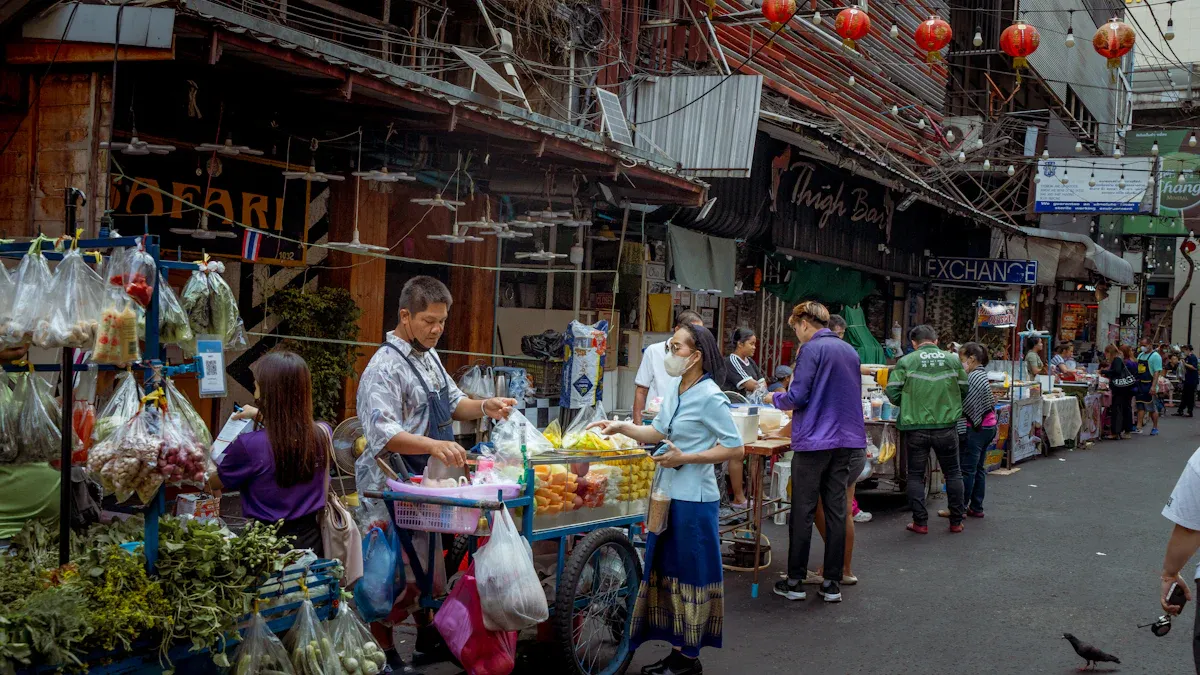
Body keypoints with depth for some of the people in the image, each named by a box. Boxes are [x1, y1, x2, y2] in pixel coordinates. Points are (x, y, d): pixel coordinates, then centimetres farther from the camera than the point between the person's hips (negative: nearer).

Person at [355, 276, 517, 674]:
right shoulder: (386, 367, -20)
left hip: (429, 483, 9)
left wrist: (484, 407, -2)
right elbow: (383, 434, -30)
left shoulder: (429, 356, 9)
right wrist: (434, 446, -43)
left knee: (429, 561, 20)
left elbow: (452, 402, 19)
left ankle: (427, 634, 37)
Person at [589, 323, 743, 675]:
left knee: (688, 577, 1)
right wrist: (622, 427, 8)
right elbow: (658, 433, 21)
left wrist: (685, 458, -19)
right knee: (666, 573, 14)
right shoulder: (675, 393, 10)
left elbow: (735, 448, -18)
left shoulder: (710, 398, -16)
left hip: (694, 500, -9)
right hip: (669, 495, 9)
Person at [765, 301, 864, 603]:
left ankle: (795, 581, 8)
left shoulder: (811, 349, -11)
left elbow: (797, 397, -15)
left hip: (814, 441, -6)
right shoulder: (850, 351, 12)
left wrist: (775, 398, 6)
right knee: (836, 511, 8)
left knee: (803, 512, 2)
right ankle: (833, 583, 11)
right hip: (847, 440, 6)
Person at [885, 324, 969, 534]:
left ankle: (920, 522, 9)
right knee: (953, 473, 15)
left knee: (916, 475, 10)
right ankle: (956, 521, 19)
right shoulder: (952, 360, 1)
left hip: (916, 428, -1)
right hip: (946, 427, 1)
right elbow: (965, 391, 5)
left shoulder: (906, 362, -6)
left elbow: (892, 393, -8)